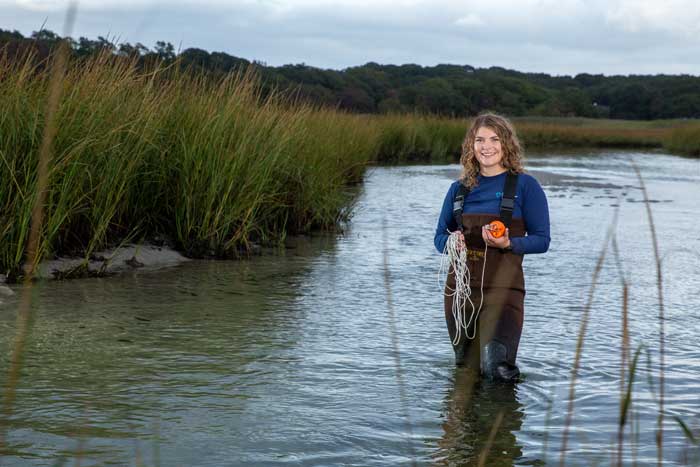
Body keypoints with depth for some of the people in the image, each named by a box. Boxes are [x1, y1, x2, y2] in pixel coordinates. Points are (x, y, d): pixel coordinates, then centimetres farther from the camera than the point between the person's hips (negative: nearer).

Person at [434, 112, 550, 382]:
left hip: (502, 287, -4)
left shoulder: (525, 186, -2)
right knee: (467, 368, 13)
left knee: (496, 367, -18)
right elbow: (440, 236, 16)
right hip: (460, 287, 4)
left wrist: (508, 244, -20)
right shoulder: (460, 189, 10)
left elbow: (542, 240, -2)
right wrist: (452, 242, -7)